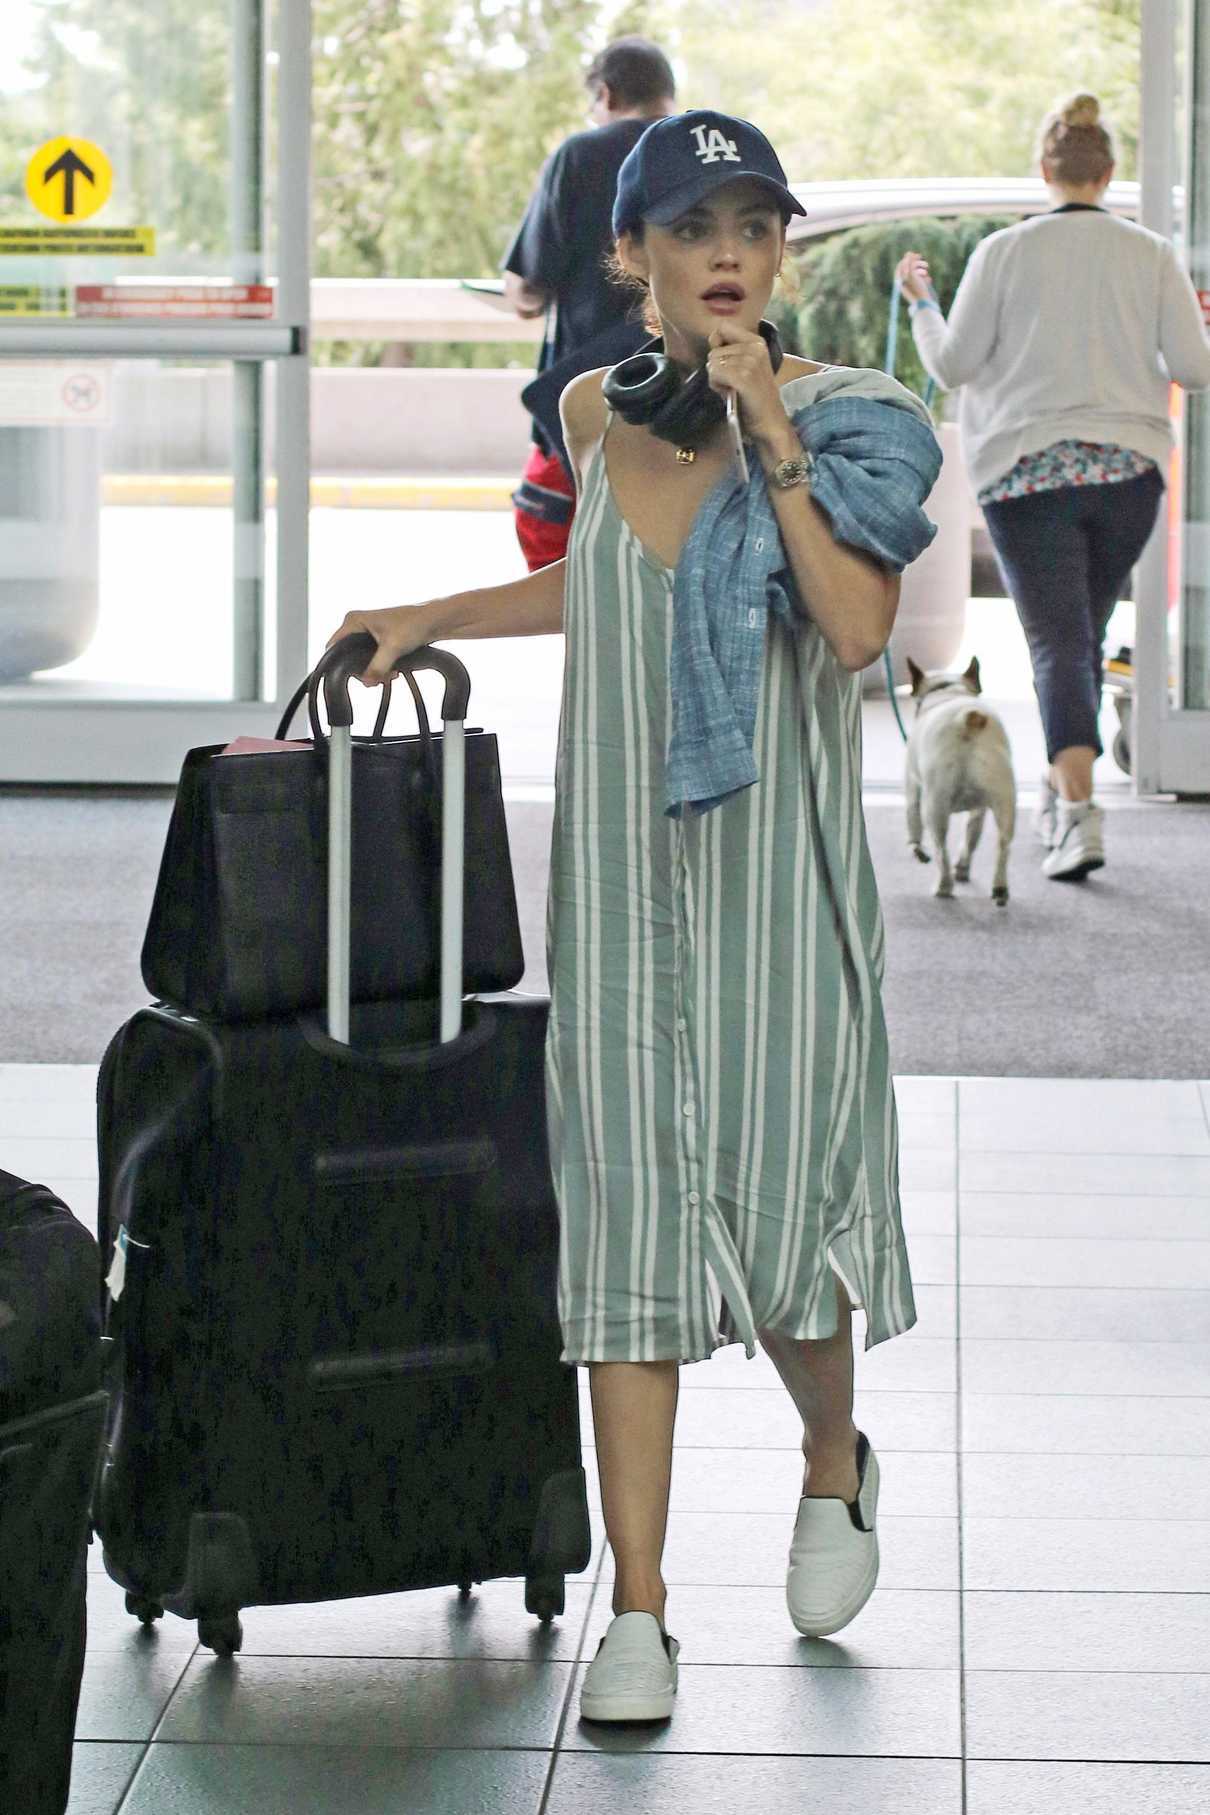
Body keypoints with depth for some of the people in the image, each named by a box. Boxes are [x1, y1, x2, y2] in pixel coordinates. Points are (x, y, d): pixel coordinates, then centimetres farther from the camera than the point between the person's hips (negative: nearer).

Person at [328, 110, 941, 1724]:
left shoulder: (848, 418, -5)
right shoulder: (598, 414, 7)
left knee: (782, 1207, -1)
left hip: (778, 862, -3)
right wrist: (436, 618, 21)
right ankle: (639, 1610, 3)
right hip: (623, 861, 3)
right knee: (628, 1209, -1)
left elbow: (858, 628, -19)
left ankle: (836, 1465, 33)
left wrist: (771, 435, -20)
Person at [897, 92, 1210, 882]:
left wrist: (921, 302, 17)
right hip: (1129, 468, 2)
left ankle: (1080, 806, -22)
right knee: (1086, 631, 18)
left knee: (1058, 640, -6)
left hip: (1030, 468, -2)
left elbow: (953, 364, -1)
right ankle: (1060, 792, 27)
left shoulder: (1005, 252, -2)